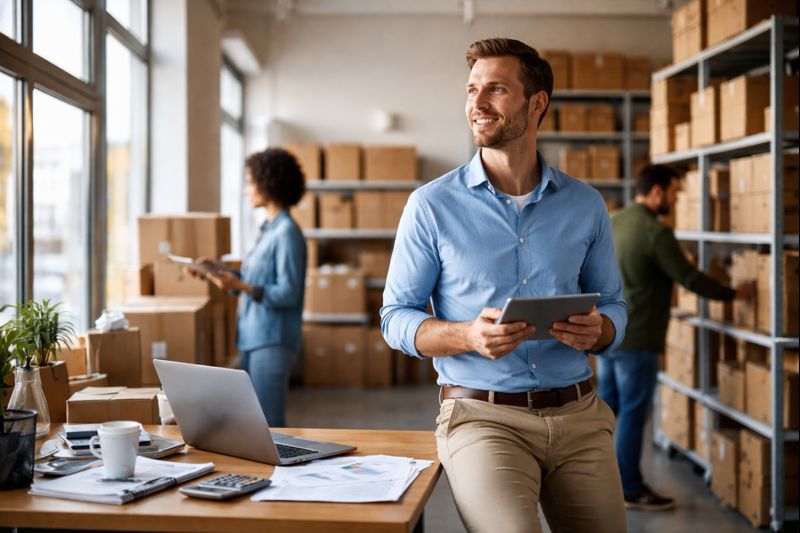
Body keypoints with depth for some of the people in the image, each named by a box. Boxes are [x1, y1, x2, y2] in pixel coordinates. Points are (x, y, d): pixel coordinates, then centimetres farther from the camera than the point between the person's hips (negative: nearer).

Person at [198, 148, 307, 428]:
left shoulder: (286, 232, -15)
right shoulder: (268, 229, 13)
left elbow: (288, 294, -19)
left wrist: (241, 285, -26)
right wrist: (220, 271, 12)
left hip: (272, 340, -9)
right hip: (252, 337, 9)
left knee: (269, 424, -4)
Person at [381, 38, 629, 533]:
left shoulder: (585, 205, 7)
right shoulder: (433, 205, -1)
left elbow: (613, 305, 14)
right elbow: (397, 316, 1)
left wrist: (597, 331, -11)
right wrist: (469, 336, -19)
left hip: (578, 416, 4)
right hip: (483, 416, -3)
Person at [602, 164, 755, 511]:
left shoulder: (614, 222, 9)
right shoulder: (655, 232, -18)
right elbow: (690, 278, -16)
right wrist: (732, 293, -4)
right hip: (635, 339, -9)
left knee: (607, 405, 15)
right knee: (633, 413, 0)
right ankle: (632, 491, 9)